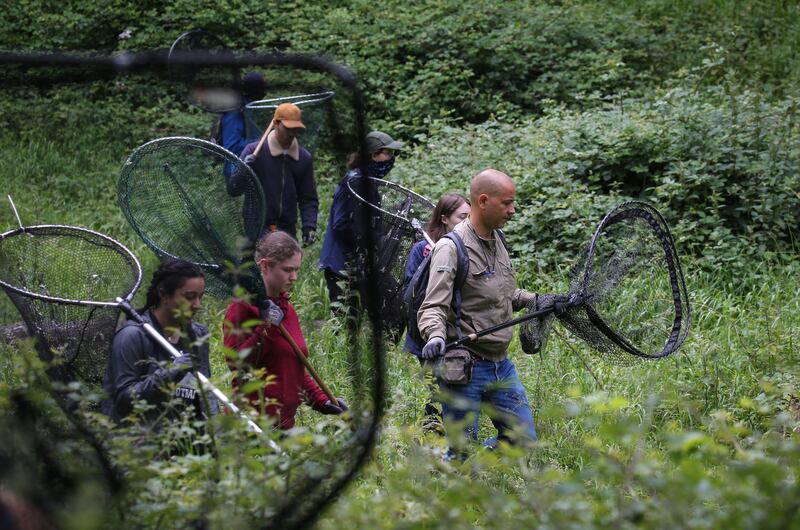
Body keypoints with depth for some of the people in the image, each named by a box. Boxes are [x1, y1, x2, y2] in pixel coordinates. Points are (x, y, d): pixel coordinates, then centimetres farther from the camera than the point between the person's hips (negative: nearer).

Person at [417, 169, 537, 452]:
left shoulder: (498, 239, 12)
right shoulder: (451, 248, -15)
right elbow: (433, 307, -21)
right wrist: (436, 336, -39)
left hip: (501, 364, 8)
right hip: (465, 368, -8)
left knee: (524, 440, 10)